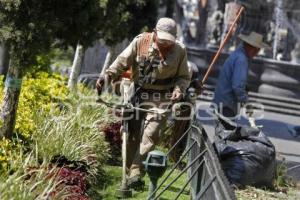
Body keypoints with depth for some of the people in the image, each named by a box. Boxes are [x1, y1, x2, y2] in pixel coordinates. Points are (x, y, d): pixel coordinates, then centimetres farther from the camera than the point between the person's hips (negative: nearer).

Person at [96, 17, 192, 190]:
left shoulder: (180, 50, -5)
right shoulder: (140, 42, -6)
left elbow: (184, 76, 5)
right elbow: (122, 62, -1)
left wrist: (179, 90, -15)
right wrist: (107, 76, -14)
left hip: (162, 99, -2)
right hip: (140, 95, 2)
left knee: (151, 134, -17)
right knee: (133, 134, 3)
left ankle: (135, 172, -19)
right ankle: (130, 173, 14)